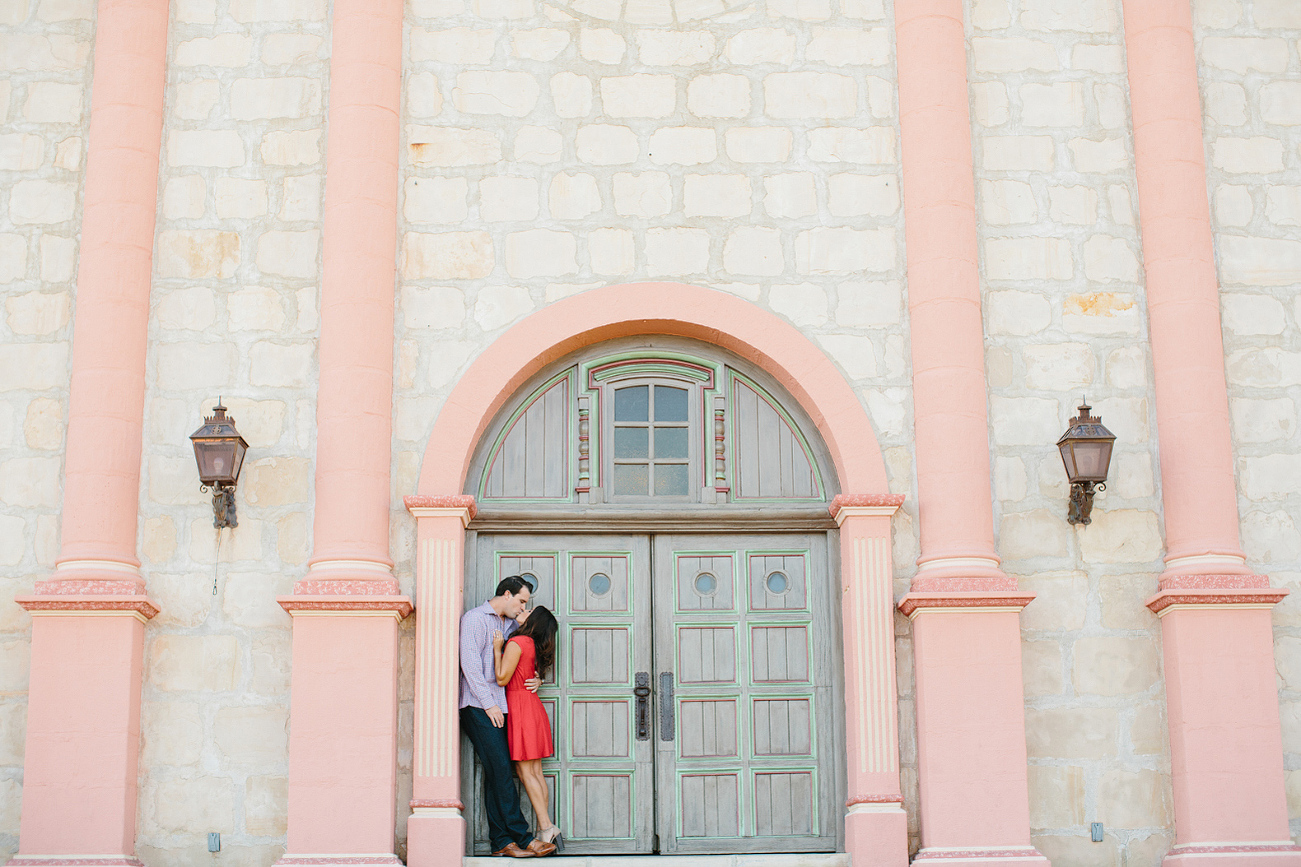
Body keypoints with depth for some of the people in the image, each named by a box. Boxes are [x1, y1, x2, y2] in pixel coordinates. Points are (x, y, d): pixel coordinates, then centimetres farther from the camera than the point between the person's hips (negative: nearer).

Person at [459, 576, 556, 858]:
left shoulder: (511, 625, 21)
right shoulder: (475, 618, -3)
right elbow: (470, 663, -11)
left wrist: (537, 679, 7)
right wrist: (488, 704, -14)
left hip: (498, 707, 8)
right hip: (478, 707, -8)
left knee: (497, 773, 4)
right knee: (500, 769, -11)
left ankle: (501, 841, 3)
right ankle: (522, 838, -13)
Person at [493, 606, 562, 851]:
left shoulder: (516, 643, -14)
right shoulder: (532, 645, 12)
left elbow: (502, 679, -15)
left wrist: (497, 650, -7)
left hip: (520, 707, -9)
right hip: (532, 705, 9)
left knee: (525, 771, -6)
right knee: (536, 772, 7)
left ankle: (547, 827, -10)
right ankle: (544, 831, 6)